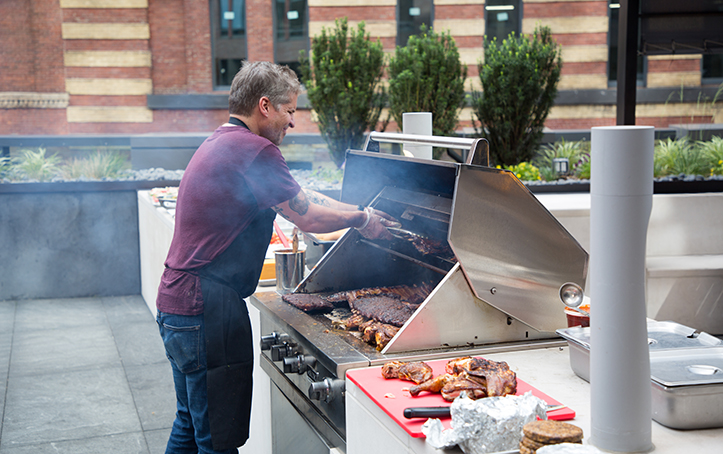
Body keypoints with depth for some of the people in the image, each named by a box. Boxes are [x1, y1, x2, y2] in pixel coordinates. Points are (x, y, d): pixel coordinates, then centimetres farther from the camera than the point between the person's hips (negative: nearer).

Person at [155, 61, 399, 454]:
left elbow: (298, 196, 20)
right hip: (208, 311, -11)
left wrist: (360, 212, 19)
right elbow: (308, 217, -10)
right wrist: (362, 219, 7)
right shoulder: (255, 151, -17)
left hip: (176, 303, 11)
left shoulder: (221, 143, 16)